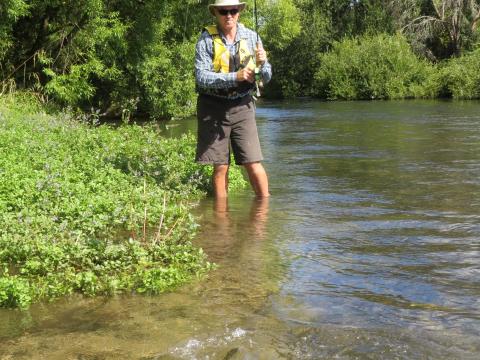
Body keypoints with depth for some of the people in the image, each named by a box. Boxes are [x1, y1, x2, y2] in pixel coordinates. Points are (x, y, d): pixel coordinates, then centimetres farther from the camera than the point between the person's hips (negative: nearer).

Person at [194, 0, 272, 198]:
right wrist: (235, 76, -26)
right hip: (213, 107, -1)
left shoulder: (251, 37, 3)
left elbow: (266, 78, 5)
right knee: (220, 167, 3)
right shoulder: (206, 39, -5)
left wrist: (262, 63, -16)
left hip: (242, 107, 1)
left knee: (253, 164, -4)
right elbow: (201, 78, -16)